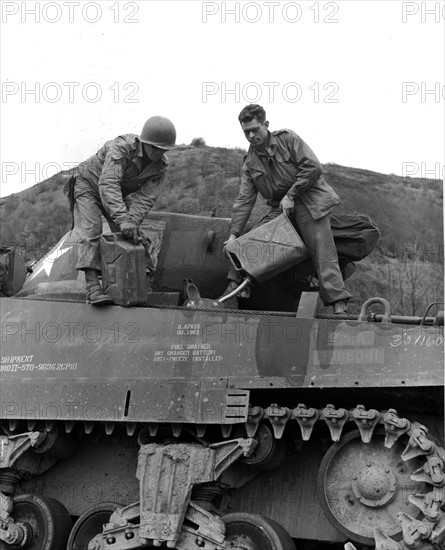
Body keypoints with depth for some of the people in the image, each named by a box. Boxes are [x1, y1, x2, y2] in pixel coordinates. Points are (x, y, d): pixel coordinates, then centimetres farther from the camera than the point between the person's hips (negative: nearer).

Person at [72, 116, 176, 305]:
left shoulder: (160, 166, -17)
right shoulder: (121, 147, -37)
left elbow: (145, 197, -23)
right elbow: (108, 184, -47)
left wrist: (132, 221, -41)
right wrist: (123, 220, -57)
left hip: (119, 194, 6)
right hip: (89, 184, -6)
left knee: (129, 236, -3)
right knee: (91, 232, -22)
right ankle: (92, 286, -33)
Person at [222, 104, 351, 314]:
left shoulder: (287, 138, -4)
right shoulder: (250, 163, 8)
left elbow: (313, 167, -12)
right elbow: (244, 200, 4)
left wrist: (291, 195, -13)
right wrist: (234, 234, -6)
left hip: (308, 200, -5)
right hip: (279, 208, 5)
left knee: (322, 252, -15)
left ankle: (339, 305, -20)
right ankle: (233, 286, -4)